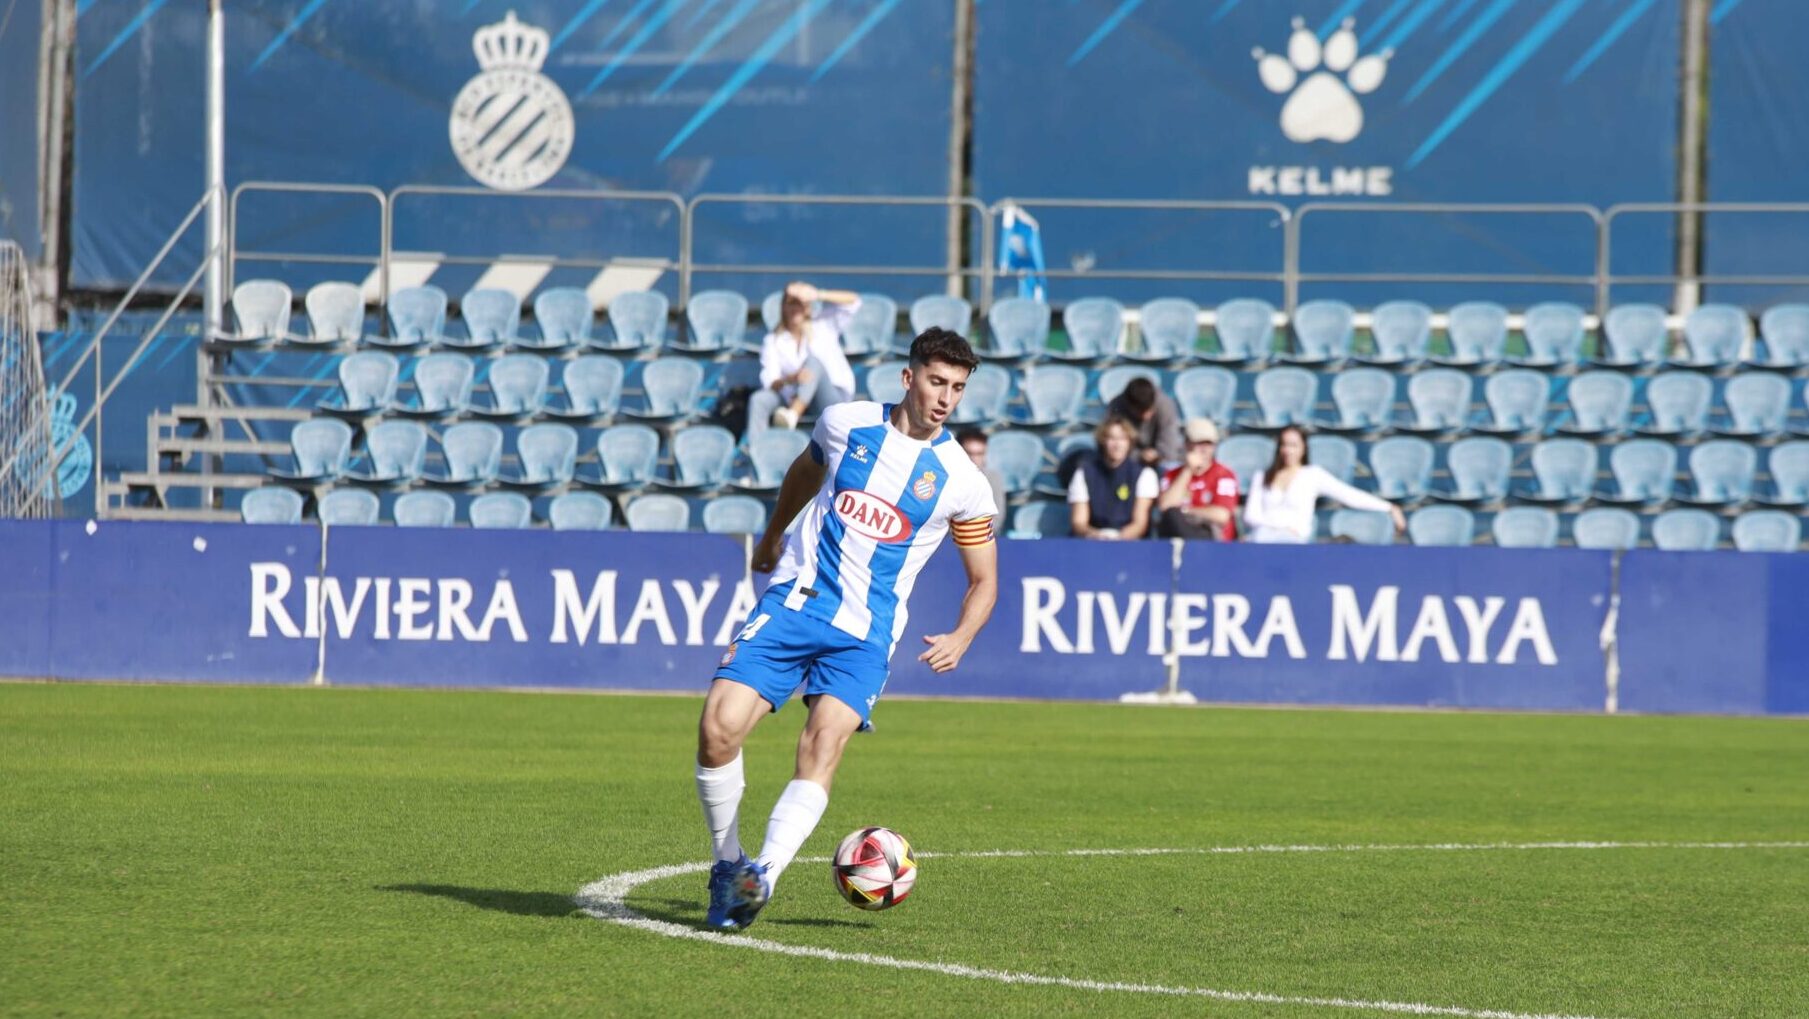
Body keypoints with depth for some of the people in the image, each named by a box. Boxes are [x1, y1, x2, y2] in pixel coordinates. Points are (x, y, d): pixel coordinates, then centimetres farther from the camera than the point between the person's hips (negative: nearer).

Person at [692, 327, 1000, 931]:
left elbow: (983, 580, 9)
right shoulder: (845, 424, 4)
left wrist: (960, 639, -10)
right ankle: (726, 866, 2)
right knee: (718, 729, -16)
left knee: (823, 745, -26)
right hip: (793, 603, 1)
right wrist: (773, 535, 39)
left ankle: (763, 875, -36)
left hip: (865, 633, -1)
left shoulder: (962, 483, -1)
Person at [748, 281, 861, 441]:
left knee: (813, 361, -30)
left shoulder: (823, 327, 9)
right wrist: (789, 380, -30)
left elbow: (853, 301, -5)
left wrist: (818, 295, -20)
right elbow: (770, 383, -5)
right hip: (793, 399, 2)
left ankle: (792, 414, -55)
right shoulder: (773, 341, 9)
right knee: (759, 399, -26)